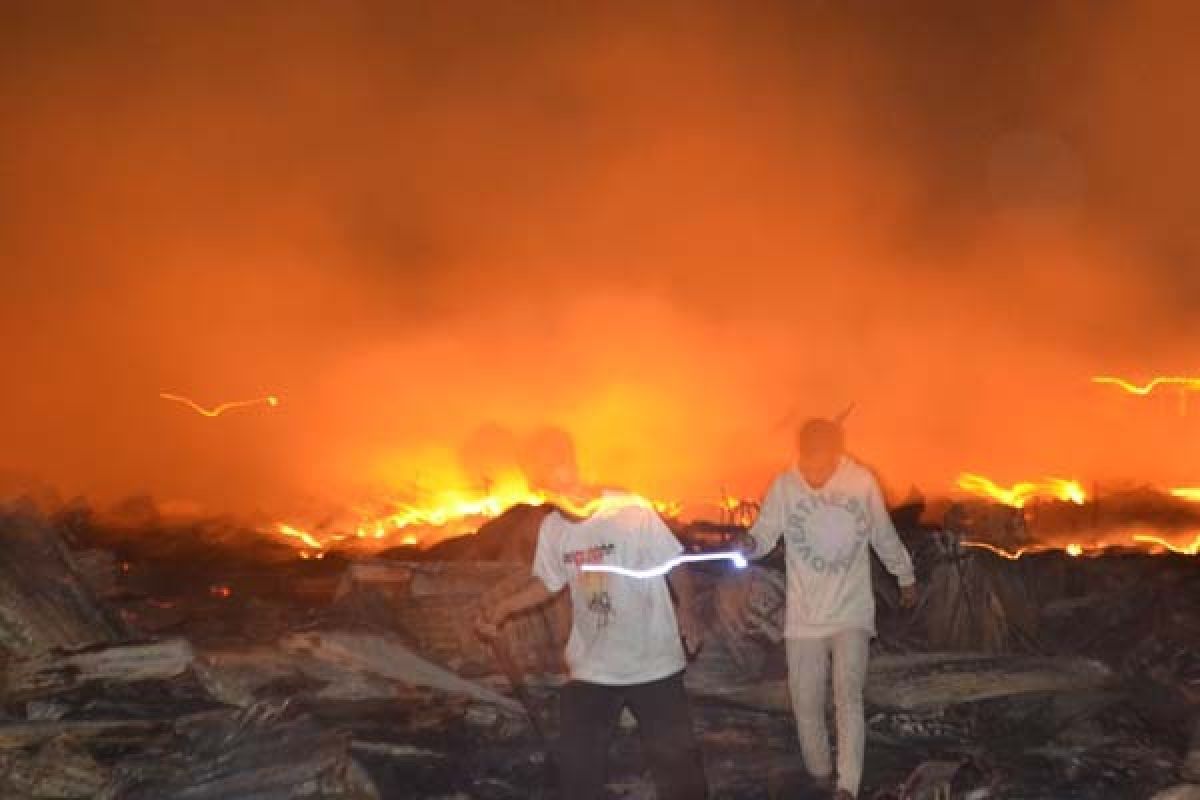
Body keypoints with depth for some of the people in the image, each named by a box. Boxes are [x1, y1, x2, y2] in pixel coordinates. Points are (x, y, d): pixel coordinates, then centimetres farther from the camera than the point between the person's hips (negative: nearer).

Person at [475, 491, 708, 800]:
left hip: (653, 662, -3)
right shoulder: (552, 526, -4)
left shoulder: (633, 511, -19)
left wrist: (687, 610, -10)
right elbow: (546, 582, 8)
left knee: (675, 754, 9)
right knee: (575, 757, 10)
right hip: (591, 666, 4)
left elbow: (674, 563, -9)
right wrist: (501, 609, -3)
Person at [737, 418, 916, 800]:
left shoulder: (863, 482, -6)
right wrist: (748, 544, -37)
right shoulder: (784, 485, -9)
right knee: (807, 705, 8)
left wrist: (906, 578, 20)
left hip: (852, 611, -1)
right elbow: (764, 535, -13)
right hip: (804, 616, 1)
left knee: (848, 696, -15)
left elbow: (884, 536, 8)